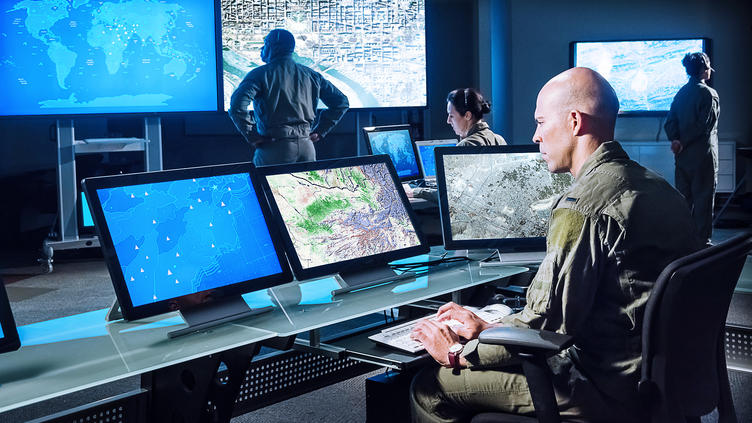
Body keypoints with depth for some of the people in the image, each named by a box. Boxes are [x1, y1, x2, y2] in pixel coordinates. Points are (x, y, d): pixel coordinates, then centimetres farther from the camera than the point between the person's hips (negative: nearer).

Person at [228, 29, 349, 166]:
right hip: (306, 147, 5)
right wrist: (320, 131, 12)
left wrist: (252, 137, -9)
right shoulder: (311, 75, 10)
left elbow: (237, 106, -19)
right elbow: (342, 102, 12)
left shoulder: (260, 75, -4)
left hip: (275, 150, -5)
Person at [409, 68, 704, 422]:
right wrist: (488, 327, 15)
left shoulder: (582, 206, -20)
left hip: (610, 394, -10)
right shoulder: (654, 185, 11)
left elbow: (543, 325, -19)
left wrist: (459, 353, -3)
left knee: (428, 388, -2)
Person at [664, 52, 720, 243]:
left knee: (683, 197, 12)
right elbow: (705, 125, -17)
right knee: (703, 198, 0)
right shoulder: (709, 94, -11)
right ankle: (702, 240, 3)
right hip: (702, 155, -7)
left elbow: (669, 123, 5)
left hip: (683, 155, 7)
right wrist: (684, 143, -9)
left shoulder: (681, 93, 10)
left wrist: (676, 140, -7)